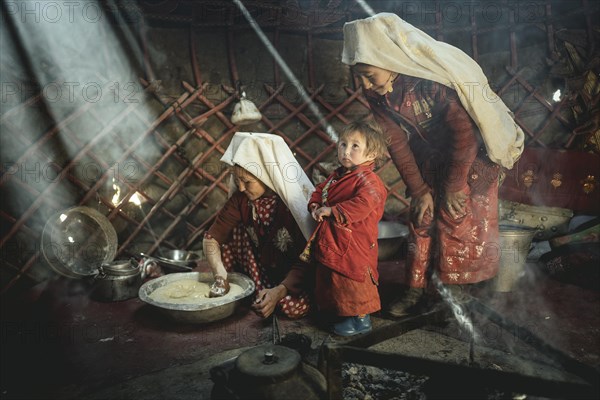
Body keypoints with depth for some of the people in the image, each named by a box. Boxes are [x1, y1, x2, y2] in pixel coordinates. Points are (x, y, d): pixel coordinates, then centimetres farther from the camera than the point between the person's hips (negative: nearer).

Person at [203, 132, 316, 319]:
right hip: (260, 268, 4)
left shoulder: (295, 201, -25)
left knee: (295, 306, -33)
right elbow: (211, 237, -9)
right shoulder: (241, 199, -10)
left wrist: (280, 291, -36)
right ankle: (259, 292, -5)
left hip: (292, 274, -4)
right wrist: (221, 276, -26)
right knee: (235, 231, -17)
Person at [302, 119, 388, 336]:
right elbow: (319, 191, 22)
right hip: (330, 241, 9)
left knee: (352, 281, 1)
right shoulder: (337, 176, 11)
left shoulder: (369, 180, -18)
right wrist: (315, 206, 0)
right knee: (328, 278, 20)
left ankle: (361, 318, 19)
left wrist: (331, 210, -26)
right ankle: (333, 311, 39)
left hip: (353, 245, -9)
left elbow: (362, 205, -32)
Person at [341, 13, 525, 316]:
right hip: (430, 160, 5)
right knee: (421, 219, 2)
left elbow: (465, 131, -27)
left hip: (472, 154, -5)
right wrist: (419, 190, -9)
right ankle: (415, 289, 14)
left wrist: (455, 185, -20)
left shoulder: (435, 76, -33)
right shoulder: (376, 94, -15)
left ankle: (455, 291, 9)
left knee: (456, 219, -7)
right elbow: (397, 144, -9)